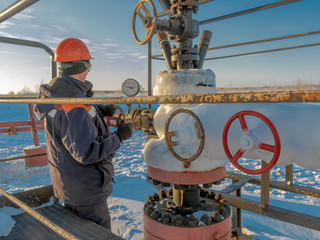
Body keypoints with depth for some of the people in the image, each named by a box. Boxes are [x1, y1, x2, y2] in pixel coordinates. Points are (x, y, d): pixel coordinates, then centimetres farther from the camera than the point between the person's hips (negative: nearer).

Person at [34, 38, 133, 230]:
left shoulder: (55, 90, 1)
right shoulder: (74, 106, -30)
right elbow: (86, 152, -31)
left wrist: (99, 112, 4)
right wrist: (120, 136, -21)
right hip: (84, 188, -10)